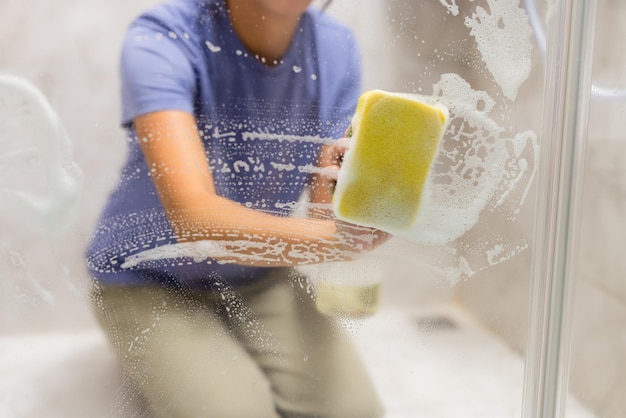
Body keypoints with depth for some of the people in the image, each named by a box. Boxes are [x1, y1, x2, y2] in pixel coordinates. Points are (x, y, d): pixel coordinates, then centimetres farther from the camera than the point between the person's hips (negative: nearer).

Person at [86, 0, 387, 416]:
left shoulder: (335, 47, -11)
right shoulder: (160, 40, -24)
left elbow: (322, 223, -11)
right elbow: (196, 220, -37)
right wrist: (337, 239, -50)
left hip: (261, 278, 4)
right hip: (151, 280, -3)